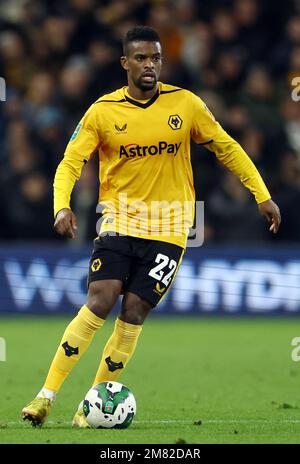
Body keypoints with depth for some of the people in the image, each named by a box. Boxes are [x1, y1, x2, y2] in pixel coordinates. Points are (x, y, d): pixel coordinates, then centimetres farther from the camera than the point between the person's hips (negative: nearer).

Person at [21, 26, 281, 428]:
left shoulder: (186, 104, 0)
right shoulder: (103, 112, -3)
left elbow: (226, 148, 10)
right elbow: (71, 162, -3)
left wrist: (262, 196, 8)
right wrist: (62, 206, -21)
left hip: (168, 228, 1)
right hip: (120, 219, -1)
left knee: (134, 312, -6)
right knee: (100, 301, -16)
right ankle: (47, 395, -11)